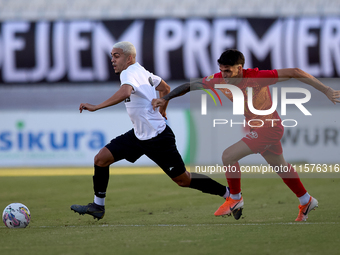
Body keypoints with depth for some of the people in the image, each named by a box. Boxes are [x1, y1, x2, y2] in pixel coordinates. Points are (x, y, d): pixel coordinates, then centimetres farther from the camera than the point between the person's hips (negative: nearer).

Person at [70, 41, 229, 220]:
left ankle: (228, 193, 12)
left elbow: (125, 92, -42)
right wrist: (161, 111, 38)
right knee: (101, 159, 1)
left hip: (157, 137, -10)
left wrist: (96, 107, -41)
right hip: (139, 135, 10)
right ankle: (98, 206, 10)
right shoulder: (142, 72, 9)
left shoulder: (129, 73, -18)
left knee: (183, 180, -1)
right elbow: (165, 88, 24)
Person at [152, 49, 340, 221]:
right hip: (256, 127, 8)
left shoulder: (256, 78, -30)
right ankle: (306, 201, 44)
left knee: (228, 156, -15)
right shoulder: (219, 79, -12)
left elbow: (294, 73, -27)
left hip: (268, 128, -8)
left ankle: (235, 199, 7)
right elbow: (189, 86, 1)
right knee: (280, 167, 24)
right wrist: (165, 99, -9)